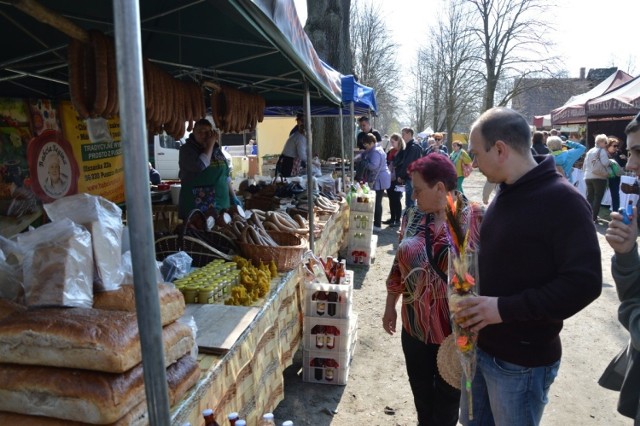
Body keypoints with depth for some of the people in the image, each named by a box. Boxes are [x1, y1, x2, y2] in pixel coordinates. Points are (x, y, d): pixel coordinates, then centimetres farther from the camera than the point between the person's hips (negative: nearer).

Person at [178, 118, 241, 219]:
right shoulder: (186, 149, -3)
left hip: (221, 204, 5)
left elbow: (226, 175, 18)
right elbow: (200, 166, -22)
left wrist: (233, 197, 14)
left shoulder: (217, 149, 11)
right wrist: (210, 144, -13)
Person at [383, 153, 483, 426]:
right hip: (415, 324, 4)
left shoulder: (475, 218, -16)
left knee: (448, 393, 18)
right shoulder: (412, 216, -2)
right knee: (420, 388, 22)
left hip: (456, 327, -4)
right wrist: (390, 307, 12)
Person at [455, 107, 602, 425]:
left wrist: (505, 308, -26)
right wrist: (472, 306, 9)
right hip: (480, 345, 7)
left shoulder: (562, 201, -18)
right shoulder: (505, 194, 7)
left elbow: (584, 282, -23)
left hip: (522, 361, -7)